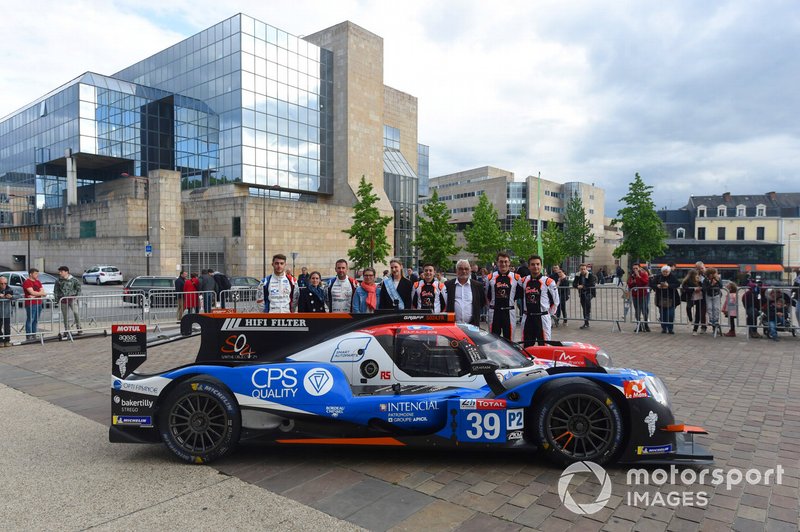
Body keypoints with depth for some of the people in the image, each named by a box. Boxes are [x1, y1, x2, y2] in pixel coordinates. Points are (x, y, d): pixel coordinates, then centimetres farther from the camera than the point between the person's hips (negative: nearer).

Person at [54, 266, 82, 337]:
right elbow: (56, 291, 13)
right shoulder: (58, 281, 6)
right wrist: (57, 299, 3)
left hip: (72, 298, -3)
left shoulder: (73, 280, -1)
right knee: (65, 316, 8)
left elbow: (78, 289, 7)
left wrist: (77, 296, -1)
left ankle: (79, 328, -7)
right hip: (63, 300, 3)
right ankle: (66, 330, 18)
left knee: (76, 312, -17)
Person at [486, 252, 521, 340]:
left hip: (509, 312, -1)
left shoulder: (516, 278, 2)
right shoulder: (491, 277, 5)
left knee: (509, 339, 5)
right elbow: (487, 296, 13)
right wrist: (492, 304, 8)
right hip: (494, 312, 1)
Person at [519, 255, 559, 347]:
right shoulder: (523, 281, 6)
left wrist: (549, 313, 5)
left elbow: (555, 301, 2)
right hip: (527, 318, 4)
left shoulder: (548, 282, -6)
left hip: (542, 318, -4)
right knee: (526, 347, 12)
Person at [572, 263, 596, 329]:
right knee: (584, 308, 6)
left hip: (590, 292, -5)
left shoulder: (591, 275, -9)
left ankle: (589, 313, -19)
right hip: (582, 292, 5)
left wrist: (583, 286, -23)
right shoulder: (578, 275, 4)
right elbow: (574, 284, 0)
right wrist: (577, 286, -22)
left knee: (587, 299, -37)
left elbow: (592, 284, -19)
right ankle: (586, 323, 15)